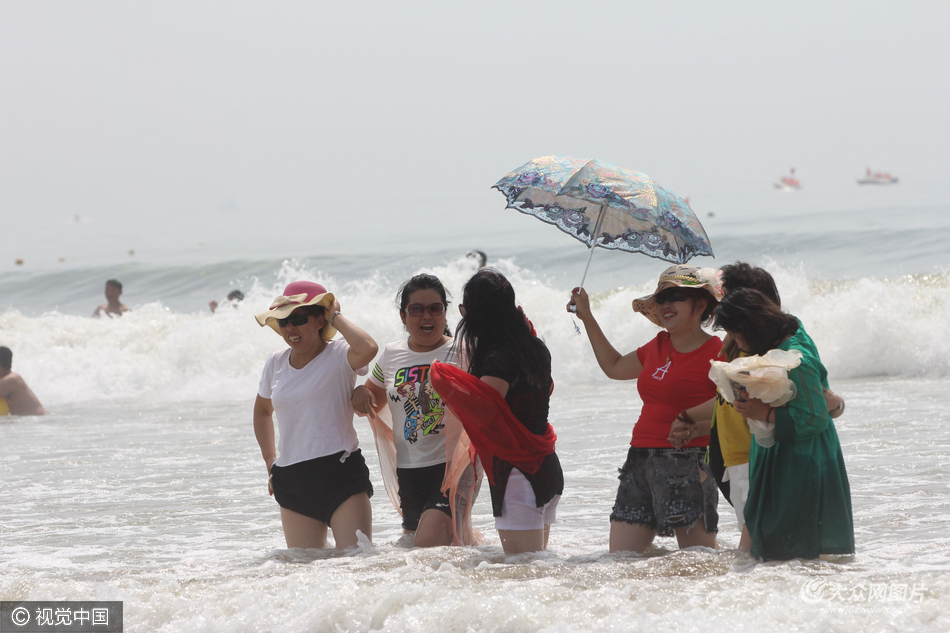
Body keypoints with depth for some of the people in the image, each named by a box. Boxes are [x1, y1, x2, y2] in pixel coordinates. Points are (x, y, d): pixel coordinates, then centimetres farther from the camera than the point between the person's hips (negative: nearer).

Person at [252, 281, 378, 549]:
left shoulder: (338, 356, -6)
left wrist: (335, 316, -15)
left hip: (341, 470, -5)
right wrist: (271, 462, 21)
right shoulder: (275, 364, 11)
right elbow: (262, 411, 30)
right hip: (292, 482, 5)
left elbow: (367, 348, -31)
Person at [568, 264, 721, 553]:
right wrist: (587, 317, 33)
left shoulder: (714, 351, -7)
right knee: (619, 560, 1)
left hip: (688, 462, -7)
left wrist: (690, 418, -23)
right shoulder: (659, 347, 17)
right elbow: (614, 367, 33)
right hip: (641, 461, 7)